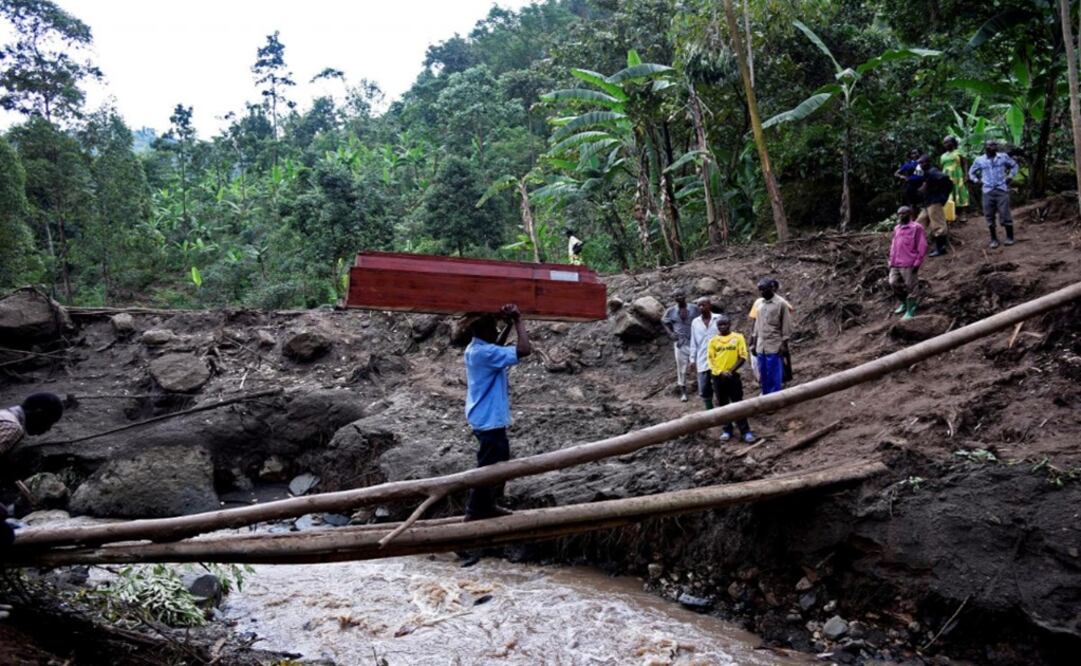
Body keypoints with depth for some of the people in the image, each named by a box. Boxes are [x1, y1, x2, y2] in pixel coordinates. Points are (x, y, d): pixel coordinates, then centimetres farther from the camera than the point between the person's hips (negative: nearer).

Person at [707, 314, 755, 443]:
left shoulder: (738, 338, -3)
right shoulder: (713, 341, 2)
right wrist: (720, 372, -12)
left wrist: (731, 371, -13)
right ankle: (727, 430, 20)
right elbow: (710, 359, 1)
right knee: (722, 404, 10)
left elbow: (743, 357, -5)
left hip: (733, 376, -2)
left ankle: (745, 431, 5)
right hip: (718, 377, 2)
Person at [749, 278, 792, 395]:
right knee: (763, 377, 11)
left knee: (774, 377, -3)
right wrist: (754, 343, 14)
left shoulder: (780, 304, -7)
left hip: (775, 347, -6)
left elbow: (786, 325, -7)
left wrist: (784, 344, -10)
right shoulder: (759, 304, 11)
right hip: (761, 347, 6)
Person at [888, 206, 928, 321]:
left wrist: (917, 262, -12)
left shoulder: (916, 227, -3)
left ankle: (910, 310, 7)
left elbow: (922, 246, -7)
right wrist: (892, 261, 15)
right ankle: (904, 303, 27)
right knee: (894, 283, 5)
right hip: (896, 264, 7)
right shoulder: (896, 229, 18)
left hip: (909, 264, -7)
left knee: (910, 287, -1)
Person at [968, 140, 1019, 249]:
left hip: (1002, 190, -1)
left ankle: (1010, 237, 9)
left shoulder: (1003, 157, 5)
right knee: (989, 216, 2)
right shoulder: (979, 160, 5)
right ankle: (994, 239, 12)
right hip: (988, 191, 1)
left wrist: (1010, 176, 7)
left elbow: (1014, 165, 19)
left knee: (1005, 214, -3)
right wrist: (977, 180, 6)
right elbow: (971, 172, 20)